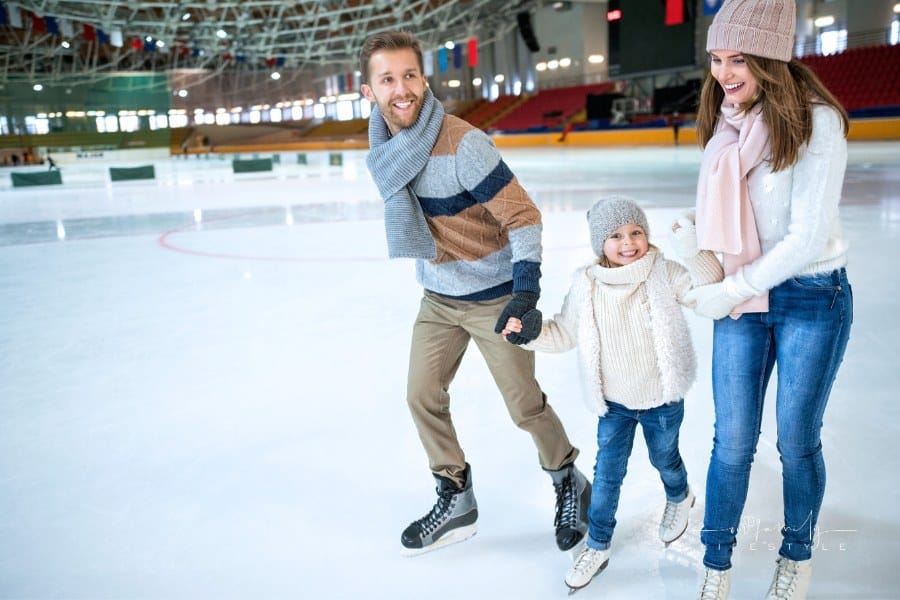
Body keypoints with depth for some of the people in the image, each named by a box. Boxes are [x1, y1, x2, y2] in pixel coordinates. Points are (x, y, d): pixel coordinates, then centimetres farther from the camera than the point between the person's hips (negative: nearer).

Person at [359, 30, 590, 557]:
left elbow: (523, 216, -23)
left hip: (494, 296, -6)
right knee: (423, 396, 8)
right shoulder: (383, 147, -2)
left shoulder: (463, 143, -24)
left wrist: (526, 292, -31)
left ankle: (570, 484, 33)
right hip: (438, 297, 7)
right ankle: (456, 500, 29)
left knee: (525, 405, 4)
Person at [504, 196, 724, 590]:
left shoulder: (664, 274, -15)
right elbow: (564, 333, -1)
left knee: (664, 458, 24)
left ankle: (679, 499, 59)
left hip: (662, 401, -1)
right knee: (607, 474, 8)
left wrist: (692, 253, -37)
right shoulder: (587, 285, -11)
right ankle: (597, 546, 26)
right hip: (614, 403, 1)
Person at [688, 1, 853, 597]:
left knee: (797, 441, 10)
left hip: (812, 299, -4)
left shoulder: (815, 121, -16)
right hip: (741, 298, 4)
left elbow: (809, 238, -20)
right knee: (733, 442, 6)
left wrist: (726, 293, -16)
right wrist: (717, 287, -2)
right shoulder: (725, 122, 1)